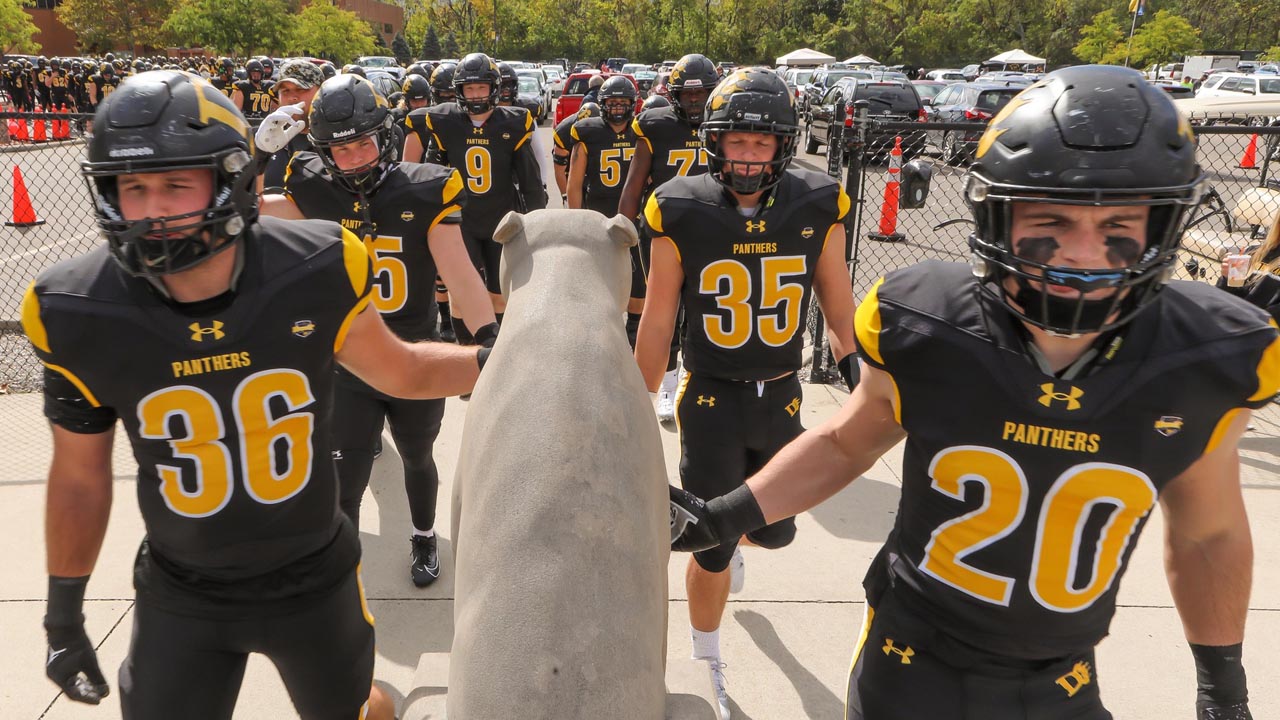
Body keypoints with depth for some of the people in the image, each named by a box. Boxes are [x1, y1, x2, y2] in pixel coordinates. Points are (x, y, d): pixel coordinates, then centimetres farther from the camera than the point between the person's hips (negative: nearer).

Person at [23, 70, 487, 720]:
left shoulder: (313, 274, -21)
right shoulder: (79, 316, -17)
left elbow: (401, 372, -1)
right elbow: (79, 474, -1)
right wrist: (63, 615, 7)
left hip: (314, 579, 0)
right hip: (181, 598, 0)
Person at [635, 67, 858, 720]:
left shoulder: (817, 208, -8)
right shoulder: (682, 213, -13)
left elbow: (839, 311, 2)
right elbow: (657, 324, -5)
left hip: (782, 398, 3)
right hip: (710, 400, -2)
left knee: (774, 531, 18)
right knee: (712, 550, 5)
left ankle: (735, 534, 57)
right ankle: (707, 667, 32)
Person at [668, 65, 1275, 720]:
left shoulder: (1207, 361, -17)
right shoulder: (918, 334, -21)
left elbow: (1207, 535, 1)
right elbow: (844, 443, -1)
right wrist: (726, 515, -9)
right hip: (913, 663, -1)